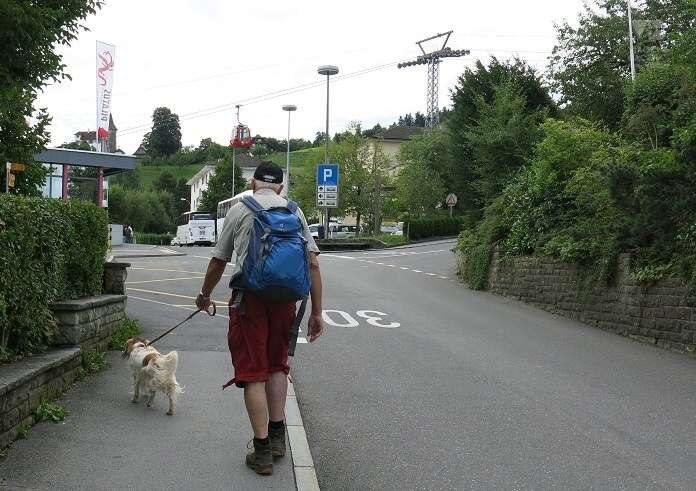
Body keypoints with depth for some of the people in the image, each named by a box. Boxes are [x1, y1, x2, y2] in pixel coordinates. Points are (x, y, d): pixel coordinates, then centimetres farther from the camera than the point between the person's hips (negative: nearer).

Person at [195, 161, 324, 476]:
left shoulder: (238, 210, 8)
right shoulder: (294, 210, 12)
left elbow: (217, 262, 13)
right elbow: (312, 263, 4)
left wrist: (204, 295, 31)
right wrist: (316, 312, 7)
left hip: (249, 296, -2)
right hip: (285, 296, 3)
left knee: (253, 372, 4)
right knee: (277, 365, 20)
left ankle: (262, 450, 6)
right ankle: (278, 435, 23)